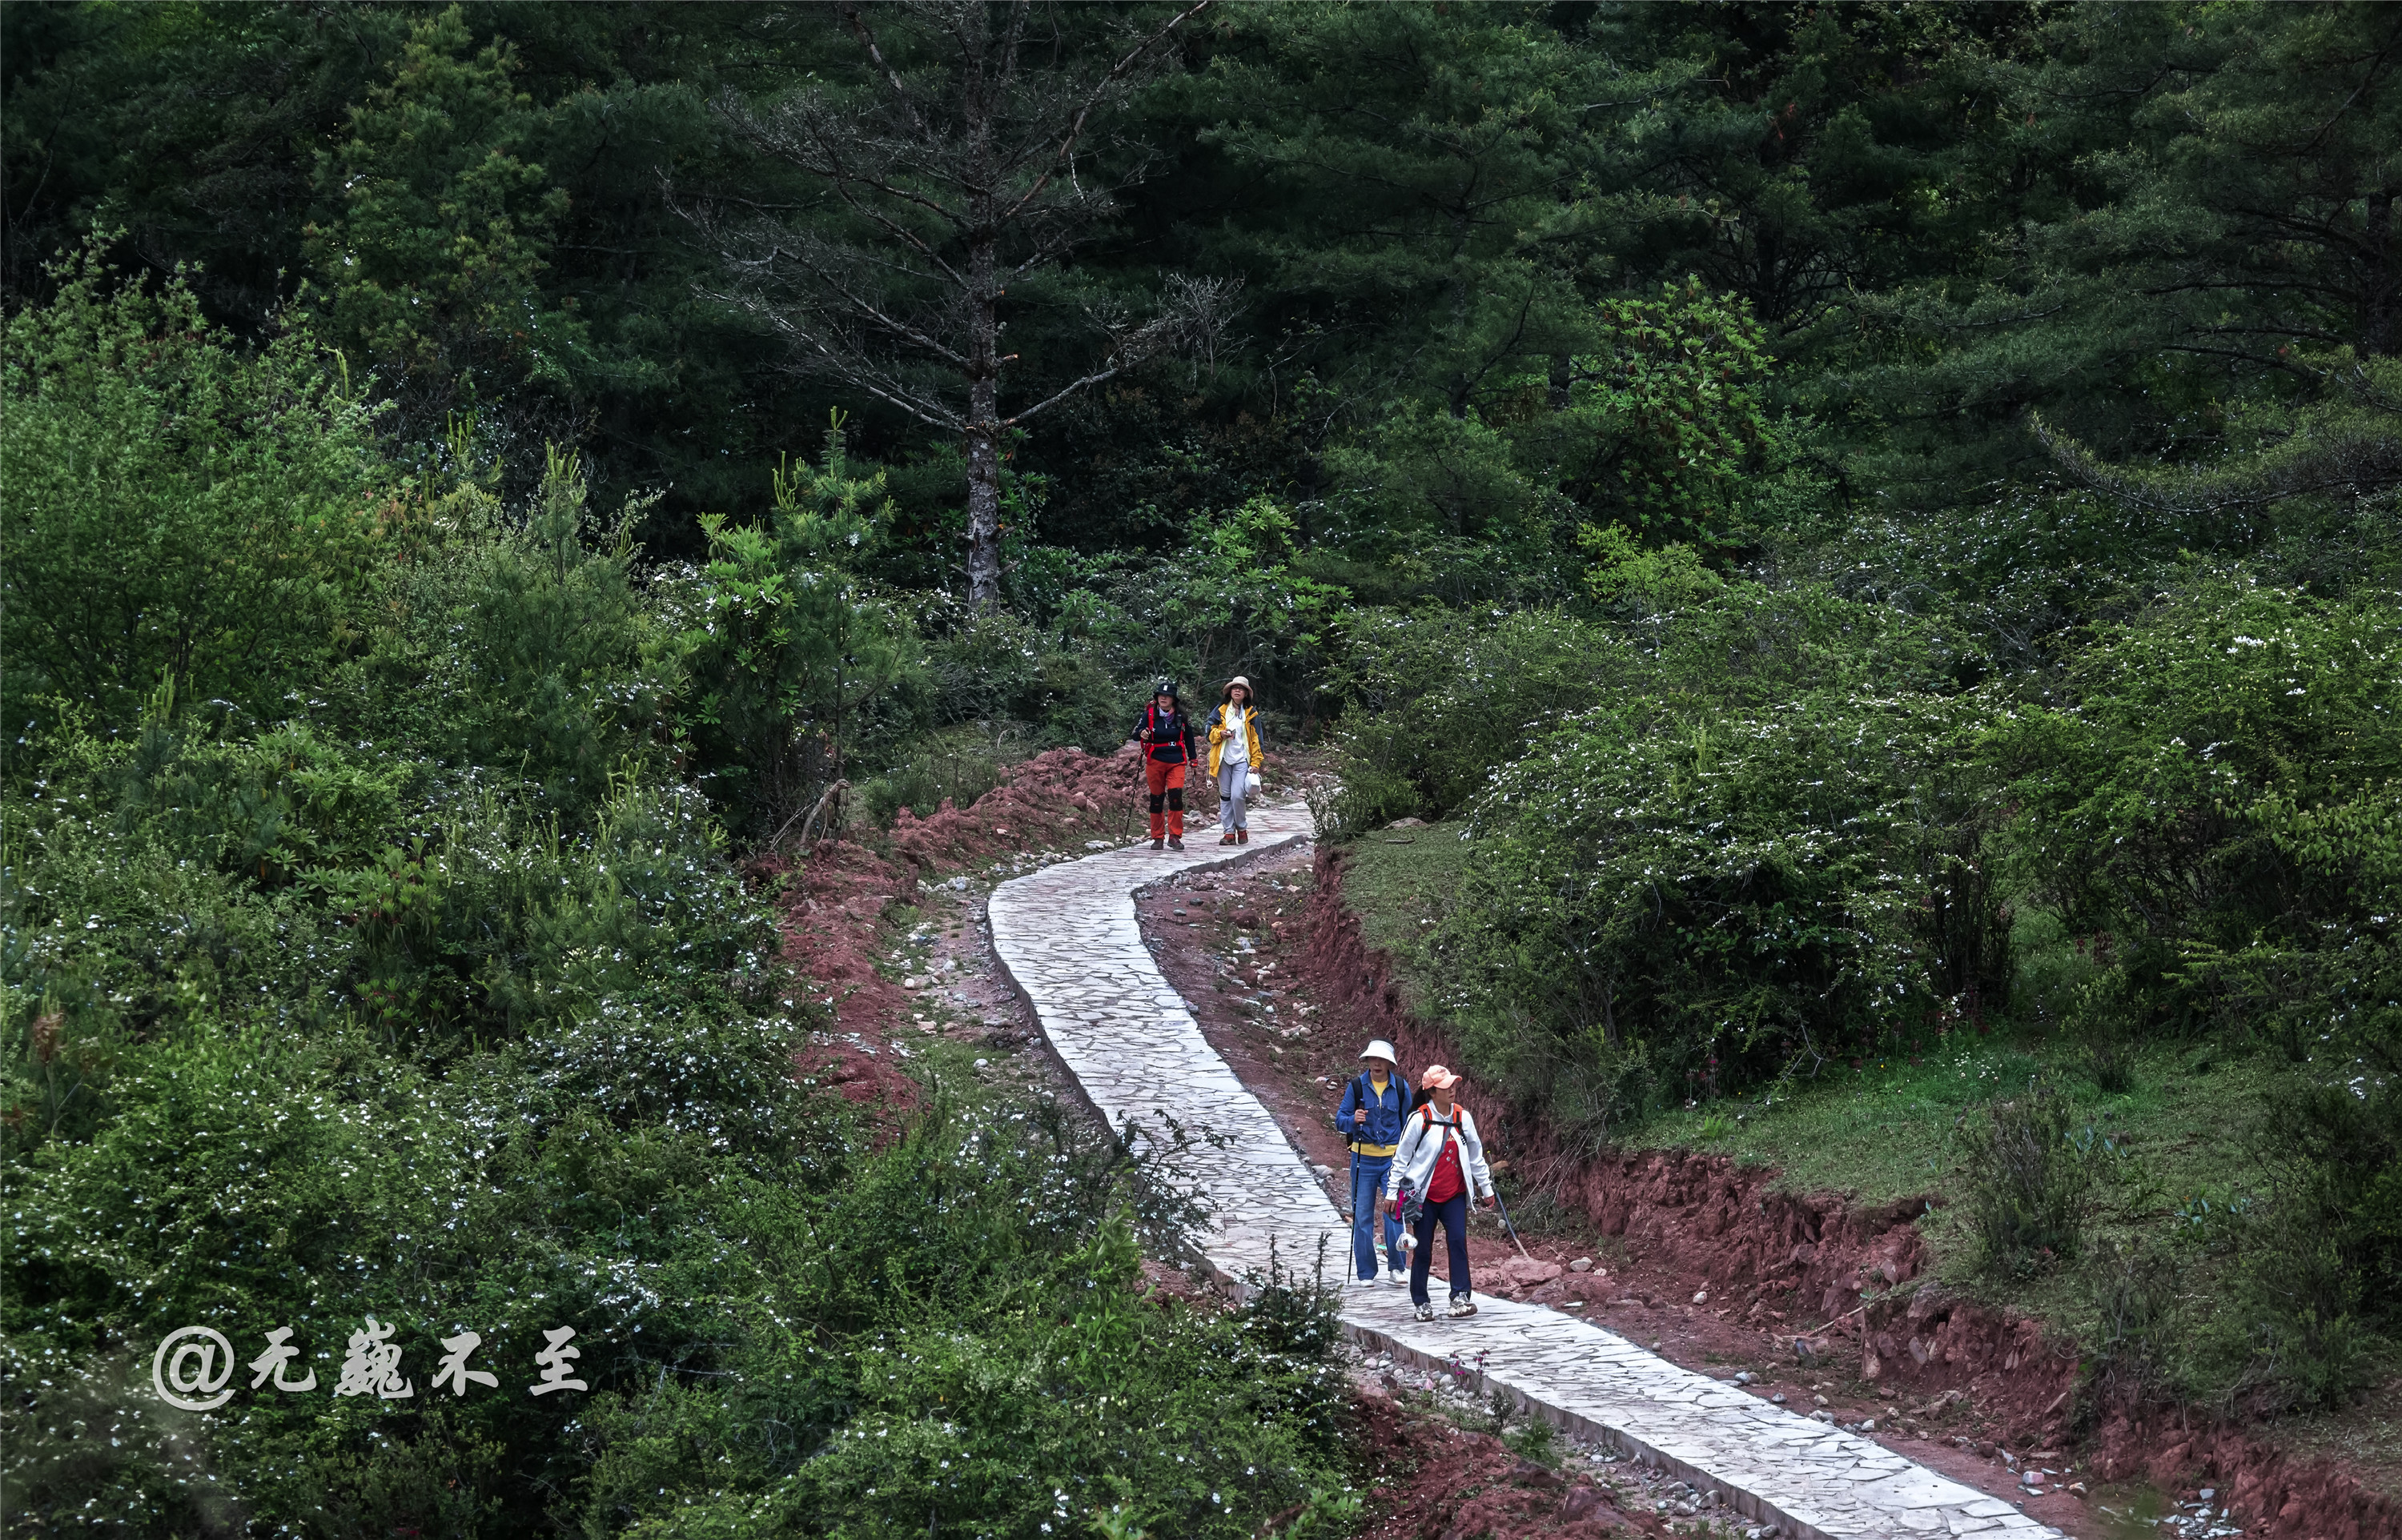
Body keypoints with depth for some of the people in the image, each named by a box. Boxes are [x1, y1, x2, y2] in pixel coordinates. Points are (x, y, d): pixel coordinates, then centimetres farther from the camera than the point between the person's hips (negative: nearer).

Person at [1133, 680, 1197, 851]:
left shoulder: (1181, 717, 3)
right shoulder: (1150, 714, -1)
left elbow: (1188, 737, 13)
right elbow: (1137, 731, -1)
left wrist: (1192, 759, 15)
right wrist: (1142, 733, -25)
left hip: (1176, 762, 0)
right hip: (1155, 761, 0)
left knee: (1176, 795, -14)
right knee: (1157, 798, 4)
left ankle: (1175, 836, -8)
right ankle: (1158, 838, 13)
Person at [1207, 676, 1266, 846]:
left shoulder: (1251, 713, 6)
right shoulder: (1221, 710, 7)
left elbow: (1256, 740, 6)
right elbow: (1211, 732, 9)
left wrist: (1255, 763, 0)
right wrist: (1221, 734, -14)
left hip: (1242, 760, -2)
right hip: (1223, 759, 2)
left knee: (1237, 796, -12)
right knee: (1225, 796, 2)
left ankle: (1242, 829, 7)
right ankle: (1228, 832, 8)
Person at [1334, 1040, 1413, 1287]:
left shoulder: (1401, 1087, 3)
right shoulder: (1356, 1086, 0)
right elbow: (1340, 1119, 1)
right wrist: (1353, 1120, -22)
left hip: (1393, 1158, 0)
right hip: (1363, 1158, 0)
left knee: (1395, 1211, -9)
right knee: (1362, 1215, 1)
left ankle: (1396, 1267, 3)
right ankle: (1366, 1272, 9)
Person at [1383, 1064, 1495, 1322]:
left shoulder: (1463, 1117, 3)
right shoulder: (1419, 1120, -10)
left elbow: (1475, 1155, 14)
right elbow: (1401, 1157, -3)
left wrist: (1486, 1188, 17)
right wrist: (1392, 1192, -4)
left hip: (1454, 1194, 3)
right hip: (1424, 1195, -3)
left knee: (1458, 1240, -14)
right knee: (1423, 1250, 4)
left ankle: (1460, 1298, -14)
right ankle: (1422, 1303, 14)